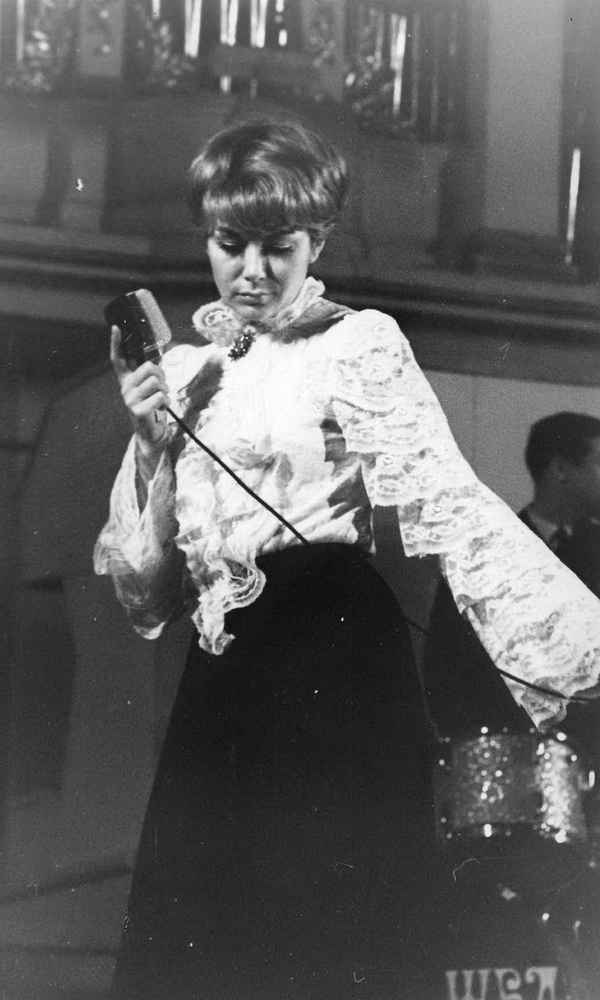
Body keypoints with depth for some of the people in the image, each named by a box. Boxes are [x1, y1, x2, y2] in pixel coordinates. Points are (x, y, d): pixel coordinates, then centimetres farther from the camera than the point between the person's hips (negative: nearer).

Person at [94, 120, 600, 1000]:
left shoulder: (357, 346, -1)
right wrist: (154, 443, -2)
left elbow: (447, 503, -14)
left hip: (335, 672, -5)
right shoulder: (185, 371, 14)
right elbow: (145, 591, 12)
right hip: (222, 692, 6)